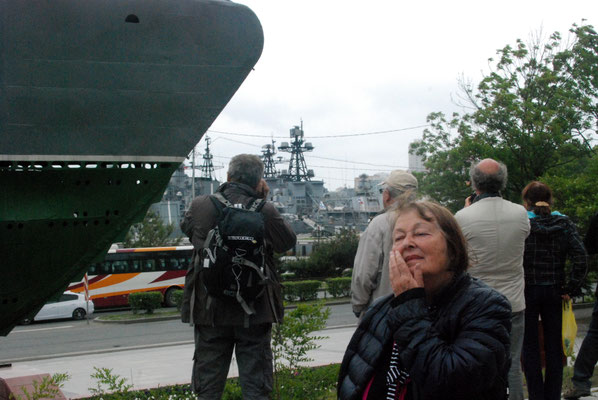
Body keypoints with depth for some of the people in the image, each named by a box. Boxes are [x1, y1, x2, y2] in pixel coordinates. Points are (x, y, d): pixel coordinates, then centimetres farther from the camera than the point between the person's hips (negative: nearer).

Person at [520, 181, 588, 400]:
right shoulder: (564, 224, 0)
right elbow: (581, 257, -9)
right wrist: (571, 288, -3)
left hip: (527, 291, -3)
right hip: (554, 291, 3)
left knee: (530, 347, 7)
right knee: (554, 347, 13)